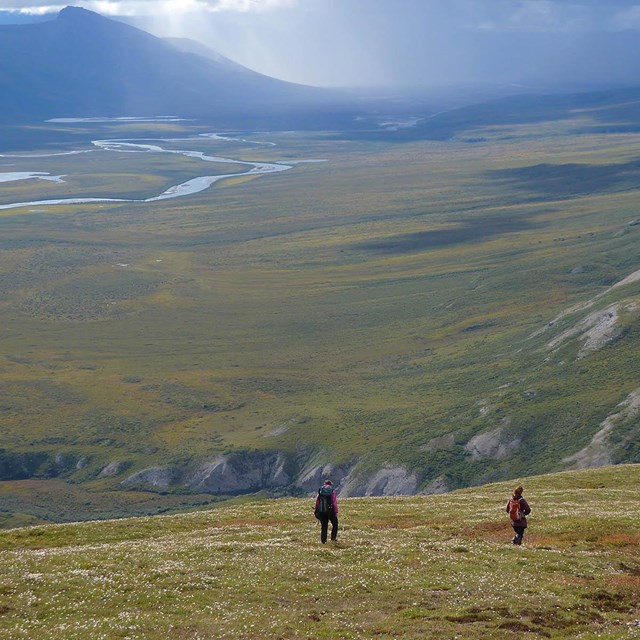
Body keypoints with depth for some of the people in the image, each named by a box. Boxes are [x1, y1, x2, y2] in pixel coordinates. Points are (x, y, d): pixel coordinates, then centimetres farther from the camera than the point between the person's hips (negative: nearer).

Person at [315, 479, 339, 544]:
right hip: (330, 511, -3)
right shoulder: (332, 491, -3)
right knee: (335, 524, 14)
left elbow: (317, 501, 5)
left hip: (321, 511, 3)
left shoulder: (320, 491, 6)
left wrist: (316, 511, 11)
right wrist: (336, 512, -8)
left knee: (323, 526, 9)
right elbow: (335, 502, -9)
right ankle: (333, 538, 7)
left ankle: (323, 541, 8)